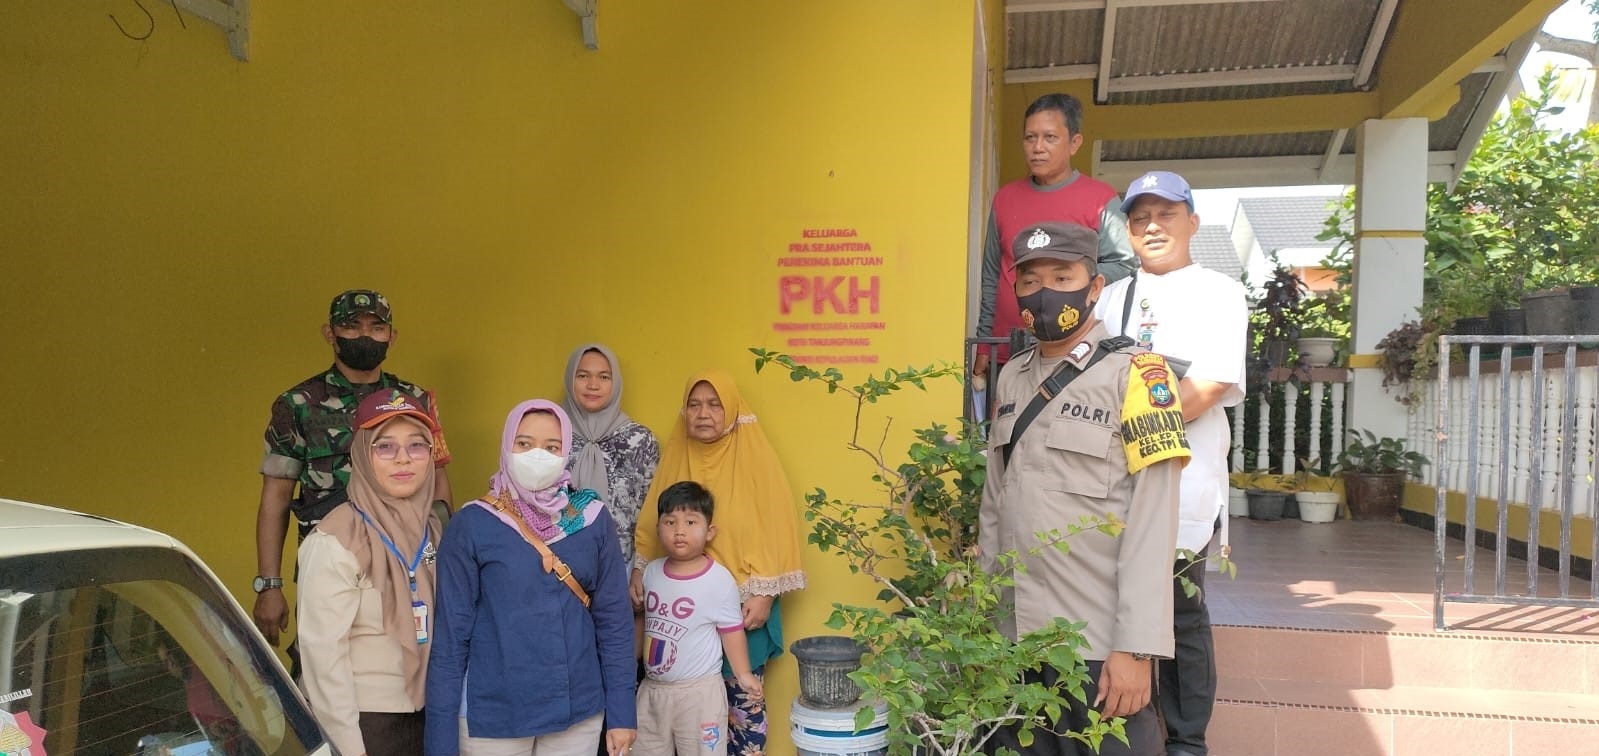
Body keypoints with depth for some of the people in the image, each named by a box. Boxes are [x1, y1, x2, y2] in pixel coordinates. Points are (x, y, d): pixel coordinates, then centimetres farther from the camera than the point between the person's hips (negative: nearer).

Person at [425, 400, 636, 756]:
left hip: (580, 711, 2)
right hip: (493, 716, -2)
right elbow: (451, 633, -7)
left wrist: (621, 713, 1)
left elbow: (614, 619, 2)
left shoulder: (594, 520, -2)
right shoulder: (471, 525, -9)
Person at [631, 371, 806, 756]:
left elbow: (776, 529, -9)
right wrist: (640, 572, 2)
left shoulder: (755, 457, -8)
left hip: (742, 602, -3)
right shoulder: (675, 455, 4)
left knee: (743, 698, 5)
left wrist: (764, 595, -13)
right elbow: (651, 522, 11)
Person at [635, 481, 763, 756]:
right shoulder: (652, 571, 1)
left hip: (698, 691, -6)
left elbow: (732, 630, -8)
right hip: (651, 687, 6)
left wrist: (743, 674, -13)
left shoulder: (719, 579, -15)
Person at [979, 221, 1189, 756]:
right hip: (1014, 637, 5)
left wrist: (1136, 647, -17)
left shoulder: (1133, 374, -7)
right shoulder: (1012, 378, 10)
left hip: (1097, 644, -5)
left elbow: (1151, 525, -13)